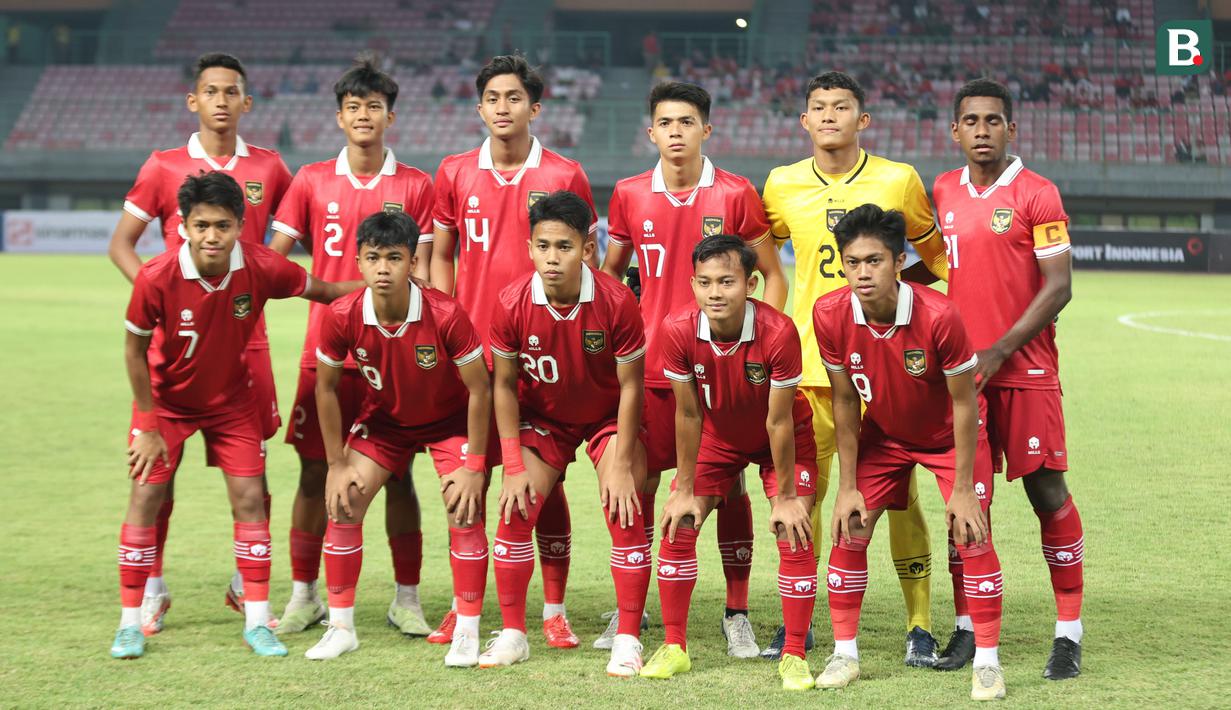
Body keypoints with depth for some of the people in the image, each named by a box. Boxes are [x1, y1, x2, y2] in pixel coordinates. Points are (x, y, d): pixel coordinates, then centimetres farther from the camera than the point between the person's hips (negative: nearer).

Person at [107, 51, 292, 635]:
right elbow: (120, 244, 5)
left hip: (245, 334, 1)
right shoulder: (164, 166, 2)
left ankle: (247, 586, 16)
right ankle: (153, 590, 9)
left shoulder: (268, 168, 6)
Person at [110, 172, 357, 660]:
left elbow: (322, 290, -5)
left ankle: (256, 621, 7)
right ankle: (130, 623, 7)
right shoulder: (157, 278, -29)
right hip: (165, 399, -2)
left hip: (231, 398, 2)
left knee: (250, 497, -3)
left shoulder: (262, 268, -24)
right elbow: (134, 349, -14)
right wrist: (148, 426, -10)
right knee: (145, 496, -5)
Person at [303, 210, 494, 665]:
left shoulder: (446, 315, -32)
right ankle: (341, 628, 7)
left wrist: (474, 466, -19)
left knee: (465, 512, -15)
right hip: (384, 418, 3)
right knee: (343, 504, -7)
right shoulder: (342, 317, -25)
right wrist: (337, 464, -7)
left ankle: (467, 634, -1)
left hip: (449, 420, -3)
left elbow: (479, 389, -20)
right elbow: (326, 387, -8)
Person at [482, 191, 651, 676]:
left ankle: (628, 641, -5)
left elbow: (630, 385, -16)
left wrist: (620, 465, -17)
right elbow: (504, 386, -9)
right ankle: (513, 635, 6)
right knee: (515, 511, -8)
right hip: (541, 415, 2)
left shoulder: (616, 302, -27)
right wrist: (513, 467, -12)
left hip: (608, 415, -2)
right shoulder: (512, 304, -22)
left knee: (624, 512, -15)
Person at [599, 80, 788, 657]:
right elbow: (610, 272, 17)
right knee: (638, 483, 4)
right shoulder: (629, 195, 5)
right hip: (649, 365, 2)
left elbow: (772, 274, 3)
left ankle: (737, 615, 12)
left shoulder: (735, 194, -2)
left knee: (729, 485, 2)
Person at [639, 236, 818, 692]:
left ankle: (794, 656, 2)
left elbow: (779, 420, -26)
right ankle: (674, 647, 10)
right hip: (716, 436, 3)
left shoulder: (778, 333, -35)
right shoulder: (679, 332, -28)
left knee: (795, 538, -12)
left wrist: (784, 497, -18)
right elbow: (688, 414, -16)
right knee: (677, 528, -4)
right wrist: (685, 490, -10)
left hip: (784, 440, -3)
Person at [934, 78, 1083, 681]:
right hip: (962, 368, 5)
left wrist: (999, 351, -15)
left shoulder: (1036, 194, -6)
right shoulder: (943, 192, 10)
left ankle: (1069, 630, 1)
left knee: (1046, 488, -5)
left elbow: (1059, 285, -9)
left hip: (1025, 367, -4)